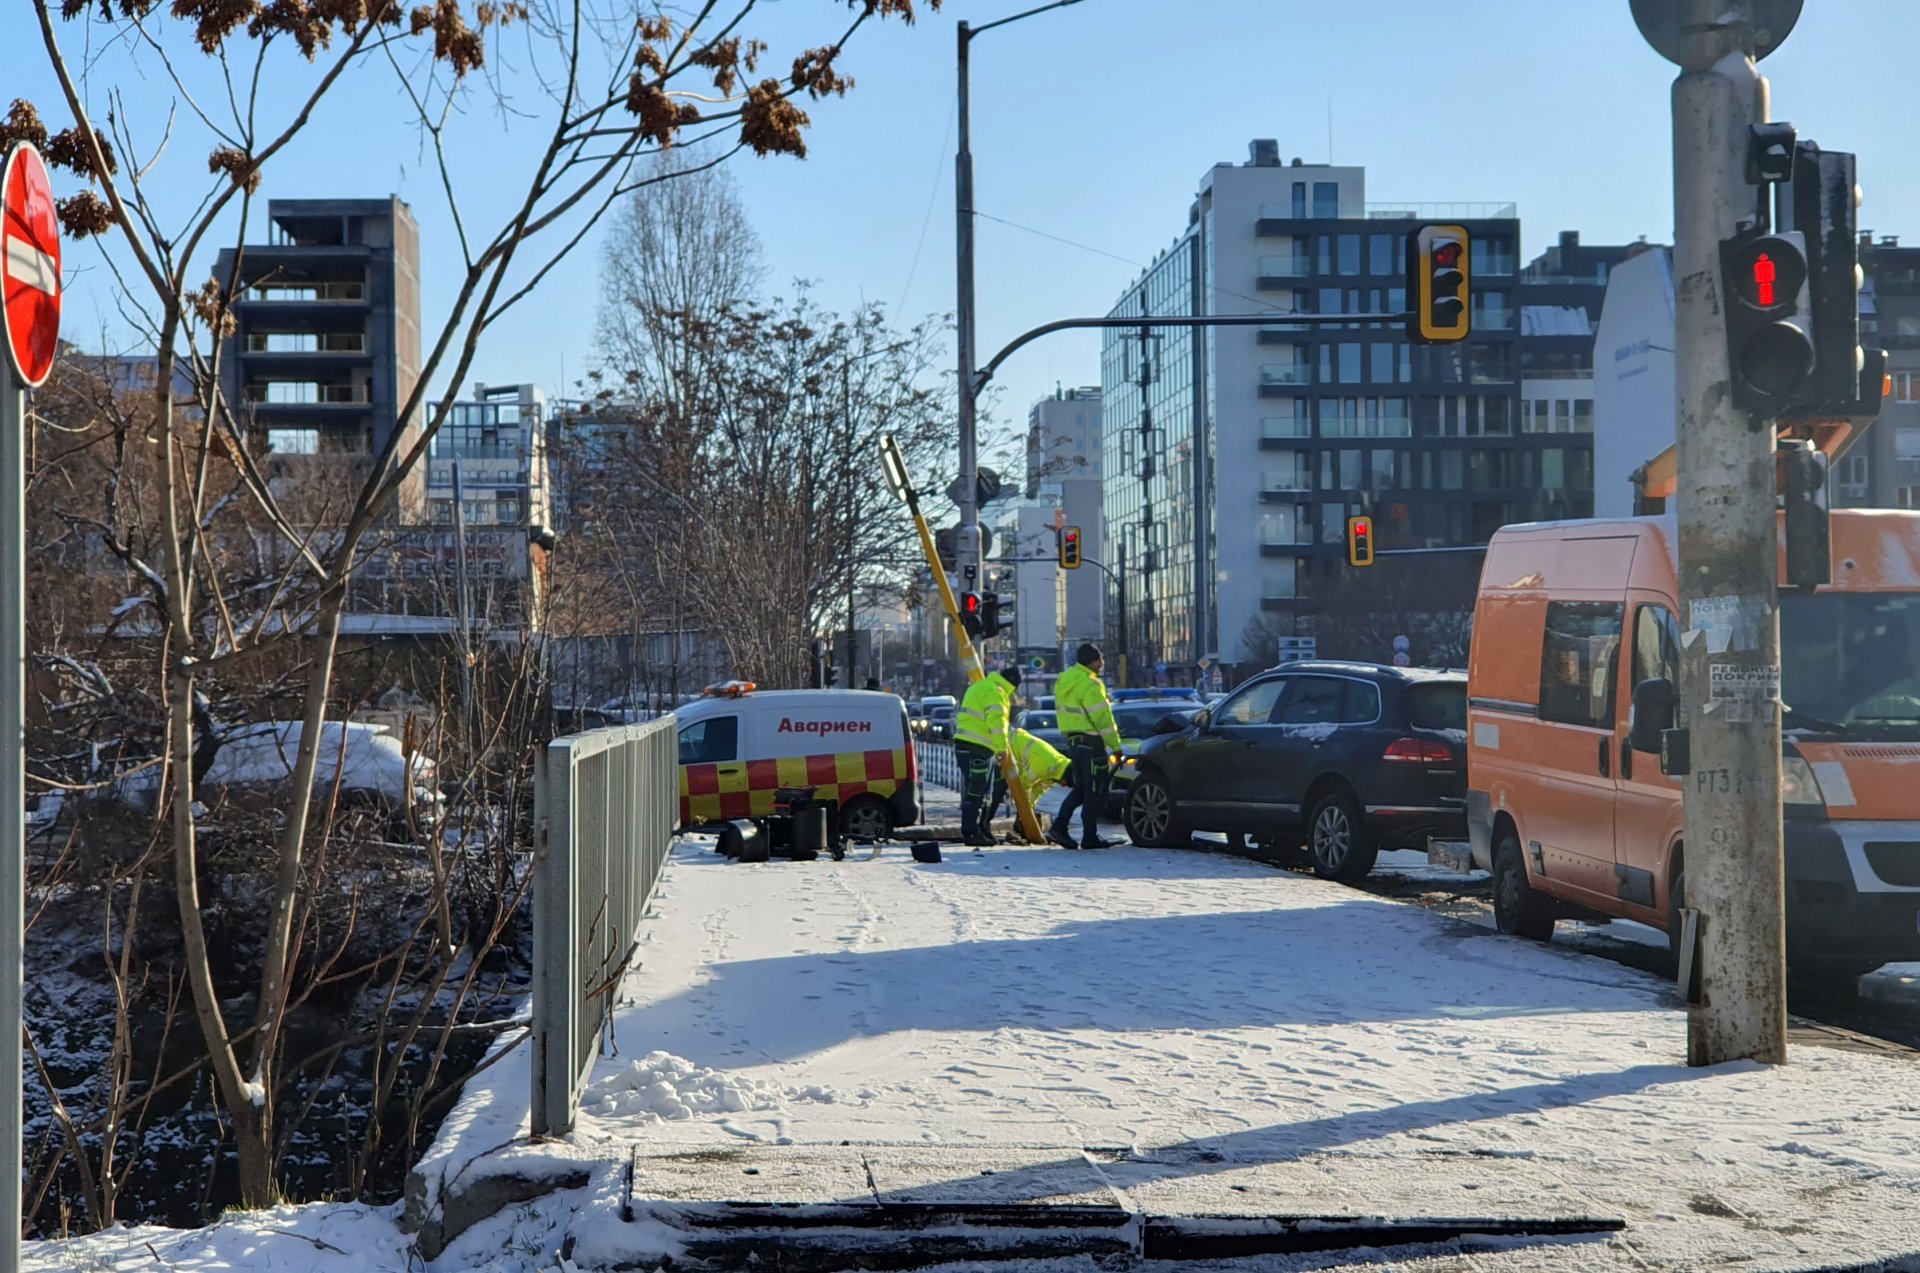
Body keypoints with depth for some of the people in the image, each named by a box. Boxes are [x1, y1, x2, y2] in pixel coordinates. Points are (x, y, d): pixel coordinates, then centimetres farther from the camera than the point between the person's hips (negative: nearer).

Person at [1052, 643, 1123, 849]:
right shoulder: (1090, 685, -18)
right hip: (1091, 742, -9)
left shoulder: (1065, 681, 11)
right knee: (1094, 790, -1)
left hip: (1073, 740, 9)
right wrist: (1116, 745, -11)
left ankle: (1059, 827, 6)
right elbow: (1102, 717, -18)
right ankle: (1090, 837, 2)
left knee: (1080, 788, 17)